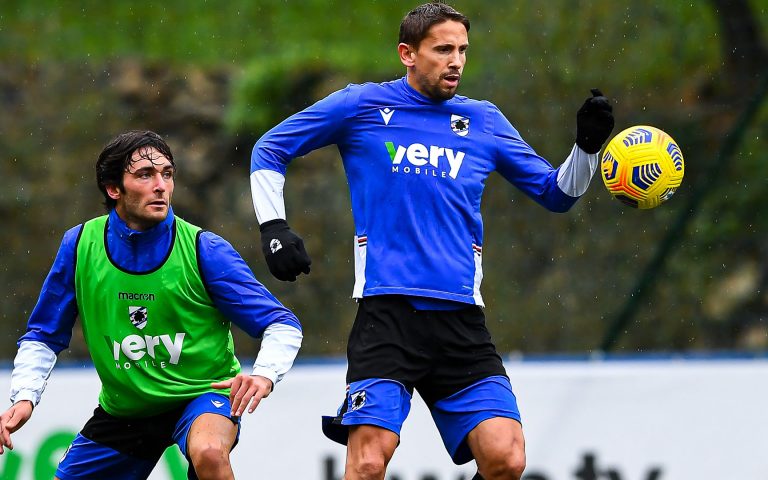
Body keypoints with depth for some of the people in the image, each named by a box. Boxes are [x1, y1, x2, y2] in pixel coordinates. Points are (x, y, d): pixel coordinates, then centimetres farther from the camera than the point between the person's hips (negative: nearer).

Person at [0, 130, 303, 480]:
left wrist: (264, 373, -35)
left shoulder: (204, 250, -15)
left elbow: (283, 326, -14)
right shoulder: (79, 245, -8)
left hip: (201, 394, -4)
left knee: (209, 452, -36)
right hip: (122, 409, 4)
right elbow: (44, 336, 5)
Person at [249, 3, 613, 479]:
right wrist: (274, 227, 5)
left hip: (462, 319, 3)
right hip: (387, 312, -3)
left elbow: (556, 193, 20)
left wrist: (587, 146, 2)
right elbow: (269, 150, 15)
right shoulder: (361, 105, 7)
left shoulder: (483, 120, 15)